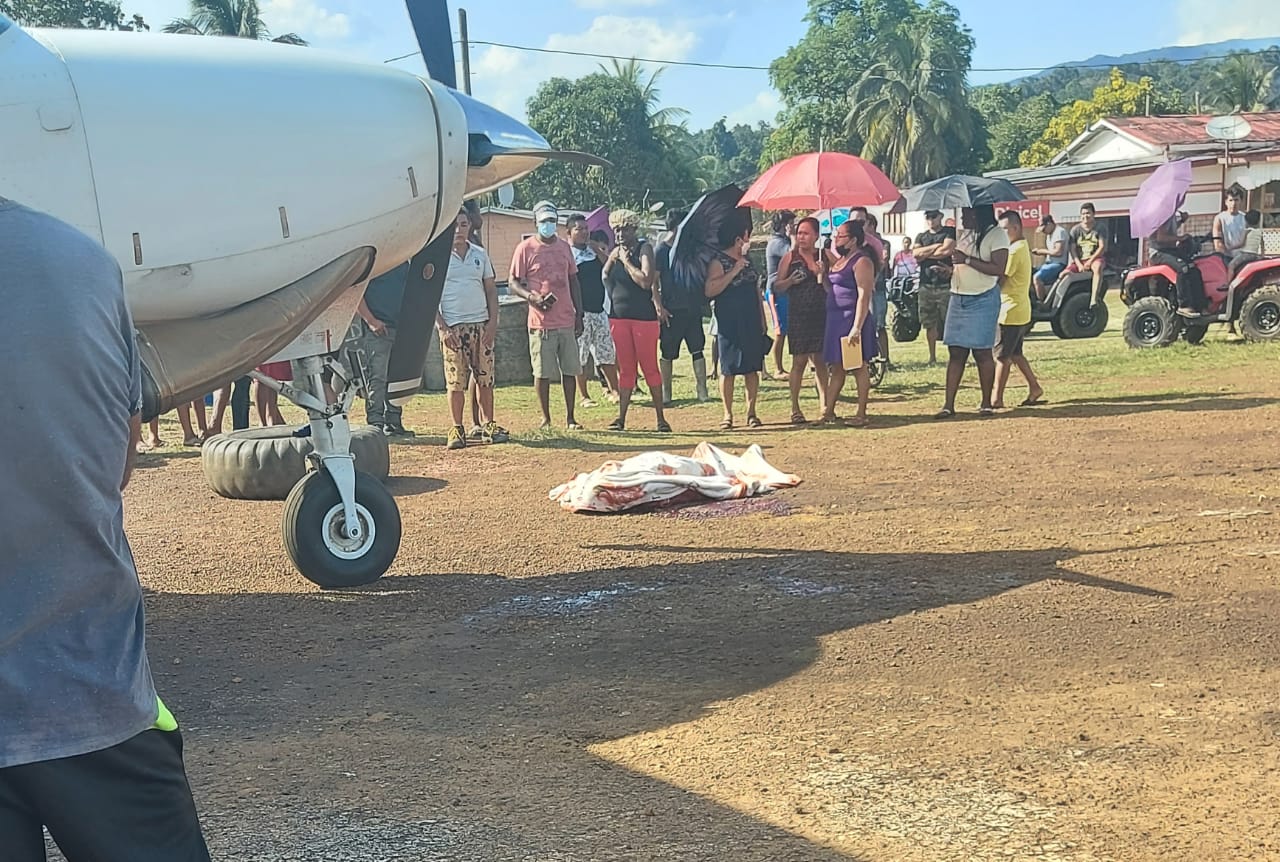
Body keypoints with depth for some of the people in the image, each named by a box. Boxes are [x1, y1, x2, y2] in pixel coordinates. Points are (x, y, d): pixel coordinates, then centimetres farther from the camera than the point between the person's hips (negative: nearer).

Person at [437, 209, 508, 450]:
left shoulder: (480, 254, 10)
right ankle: (457, 429, 4)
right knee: (456, 380, -3)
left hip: (481, 324, 3)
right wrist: (441, 327, -10)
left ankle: (488, 425, 13)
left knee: (485, 377, 5)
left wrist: (493, 322, 1)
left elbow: (491, 289, 12)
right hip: (453, 327, -3)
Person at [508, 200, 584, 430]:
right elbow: (514, 283, -2)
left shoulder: (564, 247, 13)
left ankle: (570, 417, 14)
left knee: (570, 369, 6)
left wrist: (579, 314, 13)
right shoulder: (526, 248, -2)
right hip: (541, 322, -4)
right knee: (543, 372, 0)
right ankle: (546, 419, 10)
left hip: (567, 320, 4)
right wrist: (531, 296, -21)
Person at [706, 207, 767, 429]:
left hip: (751, 323, 6)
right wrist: (733, 272, -19)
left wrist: (762, 320, 15)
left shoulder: (748, 260, 14)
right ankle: (728, 414, 5)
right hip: (729, 325, -6)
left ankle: (751, 412, 11)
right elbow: (710, 290, -19)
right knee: (729, 369, -2)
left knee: (752, 367, 5)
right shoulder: (718, 262, -7)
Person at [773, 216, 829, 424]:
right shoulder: (790, 257, 4)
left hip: (821, 315, 2)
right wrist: (790, 281, -14)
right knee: (799, 360, -2)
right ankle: (795, 408, 4)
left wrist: (822, 274, -9)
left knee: (820, 360, 5)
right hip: (798, 315, -2)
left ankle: (824, 405, 12)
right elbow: (777, 286, 5)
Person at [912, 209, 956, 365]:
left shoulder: (950, 232, 4)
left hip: (945, 284, -4)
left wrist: (925, 253, 0)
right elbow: (916, 254, 0)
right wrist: (936, 246, -7)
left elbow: (947, 250, -12)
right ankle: (932, 357, 13)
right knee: (930, 324, 6)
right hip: (926, 285, 4)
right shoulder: (921, 236, 17)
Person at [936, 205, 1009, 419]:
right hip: (958, 298, 7)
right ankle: (948, 405, 2)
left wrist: (966, 259, -19)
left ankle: (986, 403, 8)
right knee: (956, 352, 3)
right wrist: (949, 269, 10)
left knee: (982, 352, -3)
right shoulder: (965, 235, 16)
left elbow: (999, 269, -19)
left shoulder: (996, 235, -8)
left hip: (983, 300, -7)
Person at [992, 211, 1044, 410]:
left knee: (1002, 356, -4)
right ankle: (1034, 387, 21)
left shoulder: (1015, 250, -17)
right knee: (1015, 354, 18)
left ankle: (997, 399, -1)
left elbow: (1000, 280, -19)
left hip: (1010, 312, -10)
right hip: (1020, 311, 10)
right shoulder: (1022, 247, 14)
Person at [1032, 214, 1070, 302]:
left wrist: (1043, 251, -13)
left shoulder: (1060, 231, -13)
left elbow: (1058, 252, -22)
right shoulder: (1050, 234, 17)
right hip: (1049, 263, 10)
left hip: (1058, 264, -10)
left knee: (1037, 277, -25)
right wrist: (1039, 252, 4)